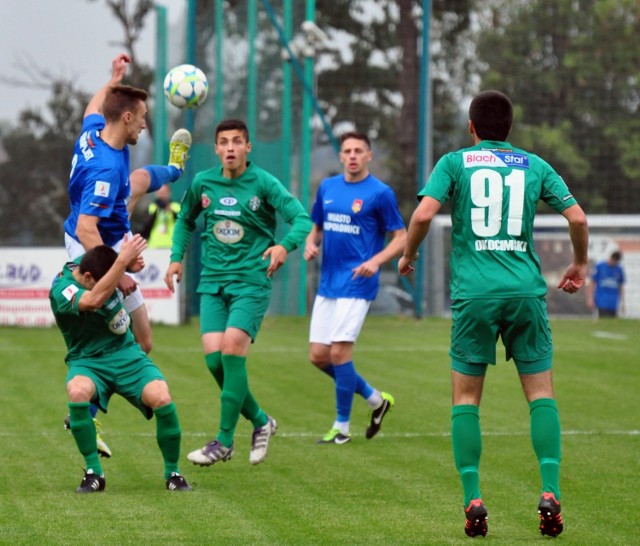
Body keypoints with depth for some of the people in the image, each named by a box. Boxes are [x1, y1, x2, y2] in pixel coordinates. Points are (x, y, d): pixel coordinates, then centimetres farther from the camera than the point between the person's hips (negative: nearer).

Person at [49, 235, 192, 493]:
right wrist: (123, 260, -44)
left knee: (162, 399, -24)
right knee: (77, 392, -39)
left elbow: (122, 265, 18)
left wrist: (132, 262, -7)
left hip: (126, 355, 4)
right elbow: (94, 300, -42)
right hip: (87, 362, -4)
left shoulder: (89, 261, -4)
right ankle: (94, 472, -21)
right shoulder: (61, 290, -22)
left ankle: (172, 472, 0)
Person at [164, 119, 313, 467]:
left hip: (251, 281, -4)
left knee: (232, 349, -19)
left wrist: (285, 245, -32)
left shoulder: (263, 183, -6)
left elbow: (302, 219, -13)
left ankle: (224, 441, -10)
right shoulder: (202, 183, 6)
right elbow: (185, 221, 24)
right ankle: (260, 421, 13)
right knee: (213, 357, -9)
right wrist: (176, 257, 10)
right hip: (212, 282, 4)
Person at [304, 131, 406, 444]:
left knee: (339, 351, -13)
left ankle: (342, 426, 2)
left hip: (357, 284, -7)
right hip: (328, 283, 7)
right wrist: (310, 244, -1)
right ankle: (376, 399, 23)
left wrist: (375, 261, -19)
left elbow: (401, 238, -4)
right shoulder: (327, 188, 11)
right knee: (318, 356, 4)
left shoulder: (380, 193, -6)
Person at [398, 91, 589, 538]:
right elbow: (577, 218, 4)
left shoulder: (455, 163, 5)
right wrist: (580, 265, 21)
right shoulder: (534, 165, 11)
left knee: (466, 396, 7)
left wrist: (408, 256, 9)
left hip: (474, 294, -1)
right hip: (526, 290, 1)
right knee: (541, 391, 6)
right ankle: (550, 493, -8)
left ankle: (473, 500, -3)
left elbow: (424, 214, -9)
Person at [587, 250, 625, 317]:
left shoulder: (619, 269, 7)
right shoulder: (599, 266, -3)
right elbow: (592, 283, 0)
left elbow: (621, 286, 15)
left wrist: (622, 302, 13)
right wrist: (590, 299, -6)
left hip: (613, 303, 3)